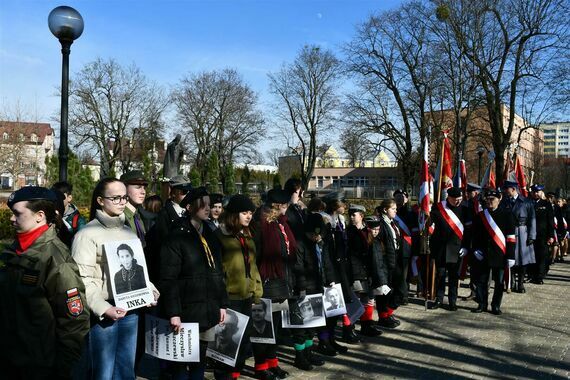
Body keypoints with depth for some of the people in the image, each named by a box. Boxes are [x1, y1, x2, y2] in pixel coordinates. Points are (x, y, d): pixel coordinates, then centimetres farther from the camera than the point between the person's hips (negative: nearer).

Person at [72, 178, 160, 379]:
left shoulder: (129, 232, 13)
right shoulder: (87, 234, -9)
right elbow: (82, 280, -15)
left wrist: (150, 289, 1)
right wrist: (104, 308, -23)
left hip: (130, 311, 6)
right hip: (103, 314, -6)